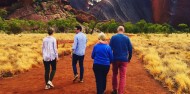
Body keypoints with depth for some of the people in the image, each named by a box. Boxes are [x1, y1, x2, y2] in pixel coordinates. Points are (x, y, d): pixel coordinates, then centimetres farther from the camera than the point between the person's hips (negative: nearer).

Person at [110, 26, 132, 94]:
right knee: (122, 77, 1)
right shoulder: (127, 38, 0)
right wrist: (129, 58, 18)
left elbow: (110, 48, -3)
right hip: (124, 59, -1)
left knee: (114, 74, 18)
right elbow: (130, 49, 4)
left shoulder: (113, 37, -2)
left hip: (115, 59, 1)